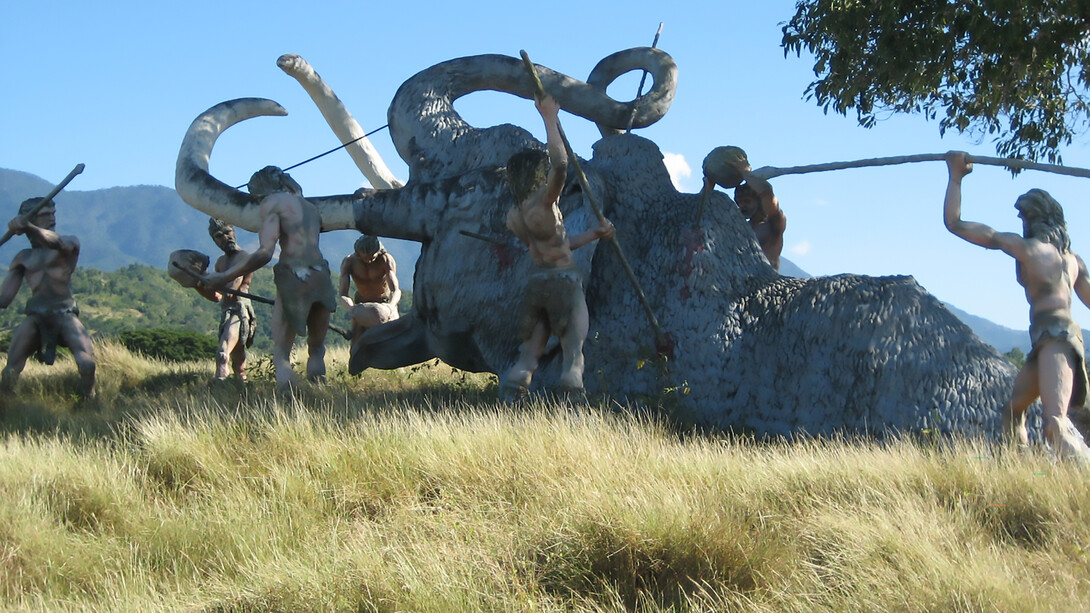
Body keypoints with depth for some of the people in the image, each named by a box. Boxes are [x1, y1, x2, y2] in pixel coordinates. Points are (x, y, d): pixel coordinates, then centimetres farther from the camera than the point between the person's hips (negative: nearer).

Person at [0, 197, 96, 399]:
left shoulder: (70, 244, 10)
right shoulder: (24, 258, 19)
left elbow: (57, 242, -18)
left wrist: (29, 227, -38)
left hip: (65, 314, -3)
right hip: (35, 317, 3)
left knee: (86, 364, -25)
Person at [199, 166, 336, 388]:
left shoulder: (273, 202, 0)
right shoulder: (308, 205, 22)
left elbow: (264, 253, -11)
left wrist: (224, 277, -8)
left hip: (293, 278, -6)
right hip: (321, 277, 6)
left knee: (281, 354, 3)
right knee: (317, 349, 22)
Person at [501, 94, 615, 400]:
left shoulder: (514, 216, 11)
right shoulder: (542, 202, -14)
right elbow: (561, 164, -29)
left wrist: (595, 234, 22)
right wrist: (550, 119, -23)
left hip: (536, 282, 7)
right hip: (564, 282, -7)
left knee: (528, 356, 11)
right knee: (572, 354, -3)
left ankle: (511, 393, 3)